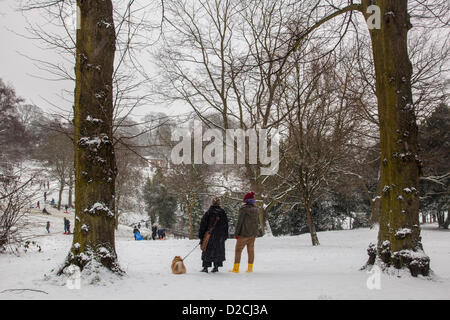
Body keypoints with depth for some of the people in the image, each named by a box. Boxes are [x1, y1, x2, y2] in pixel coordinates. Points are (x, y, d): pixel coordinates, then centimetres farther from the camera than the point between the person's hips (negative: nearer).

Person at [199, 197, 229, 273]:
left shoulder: (208, 213, -6)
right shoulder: (223, 213, 2)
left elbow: (203, 225, -4)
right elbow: (226, 225, 9)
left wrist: (201, 236, 3)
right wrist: (225, 236, 17)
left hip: (210, 235, -2)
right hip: (220, 236, 2)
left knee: (207, 251, 4)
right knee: (218, 251, 12)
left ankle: (205, 267, 2)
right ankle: (216, 266, 12)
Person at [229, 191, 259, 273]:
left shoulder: (243, 209, -17)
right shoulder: (255, 209, 1)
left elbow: (239, 222, -14)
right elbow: (256, 221, 8)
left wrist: (236, 233, -7)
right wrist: (255, 233, 17)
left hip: (244, 234, -6)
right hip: (253, 233, 6)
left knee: (238, 250, 4)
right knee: (251, 250, 12)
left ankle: (236, 268, 4)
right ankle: (250, 268, 16)